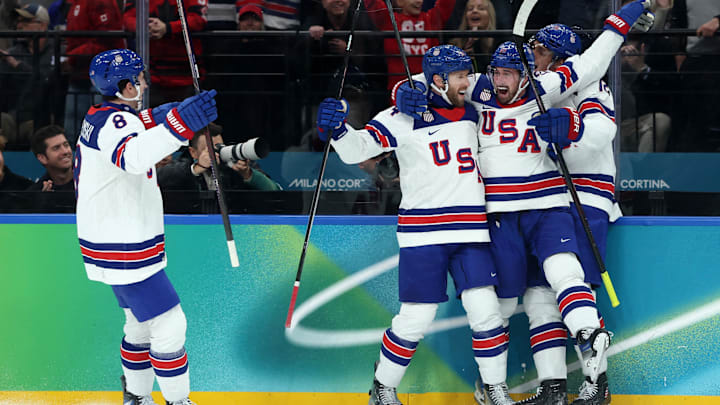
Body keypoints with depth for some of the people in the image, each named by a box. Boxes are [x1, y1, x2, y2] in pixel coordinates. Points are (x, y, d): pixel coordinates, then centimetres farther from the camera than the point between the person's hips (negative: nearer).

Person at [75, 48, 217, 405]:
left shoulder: (99, 118, 9)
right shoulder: (114, 122, -22)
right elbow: (133, 156, -46)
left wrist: (153, 118, 28)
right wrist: (180, 123, -58)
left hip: (114, 243, 11)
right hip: (124, 251, -11)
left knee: (142, 323, 21)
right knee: (169, 324, -6)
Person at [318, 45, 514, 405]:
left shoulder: (471, 113, 11)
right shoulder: (403, 118, -6)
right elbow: (356, 148, -11)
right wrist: (336, 128, -30)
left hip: (471, 232, 4)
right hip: (424, 234, -4)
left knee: (485, 311, -3)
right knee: (416, 319, -4)